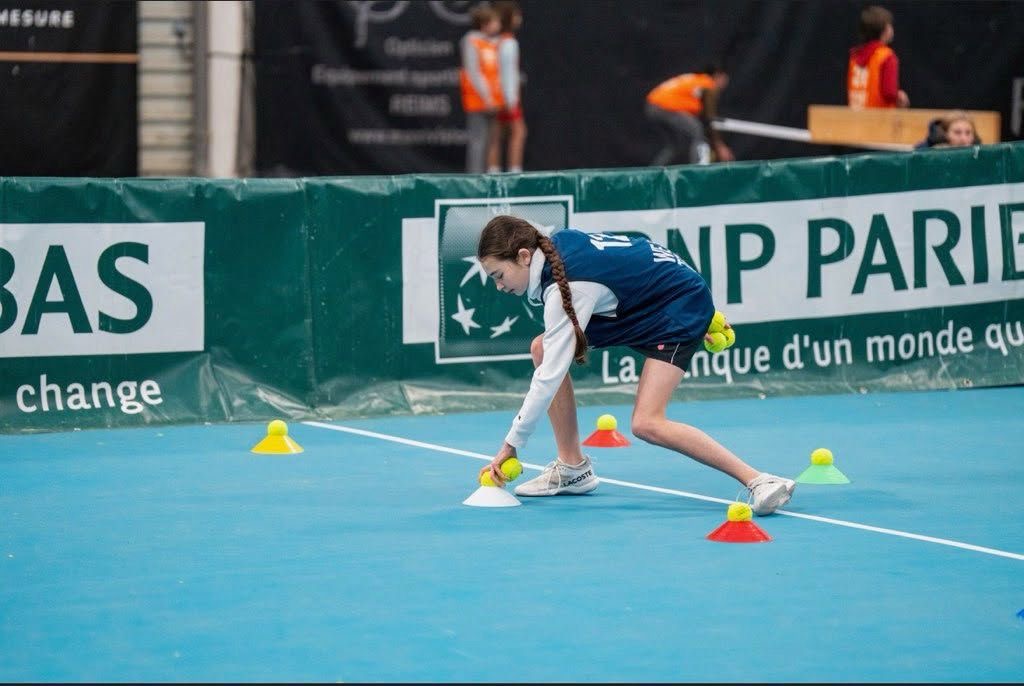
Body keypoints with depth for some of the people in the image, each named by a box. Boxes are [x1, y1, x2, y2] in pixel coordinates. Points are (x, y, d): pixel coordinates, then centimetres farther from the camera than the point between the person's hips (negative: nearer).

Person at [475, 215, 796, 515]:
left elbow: (550, 377, -28)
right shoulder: (558, 242, -6)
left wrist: (511, 444, -22)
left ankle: (759, 481, -25)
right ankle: (572, 469, 6)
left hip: (681, 307, -10)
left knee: (647, 424, -25)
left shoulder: (567, 288, -29)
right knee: (541, 349, 1)